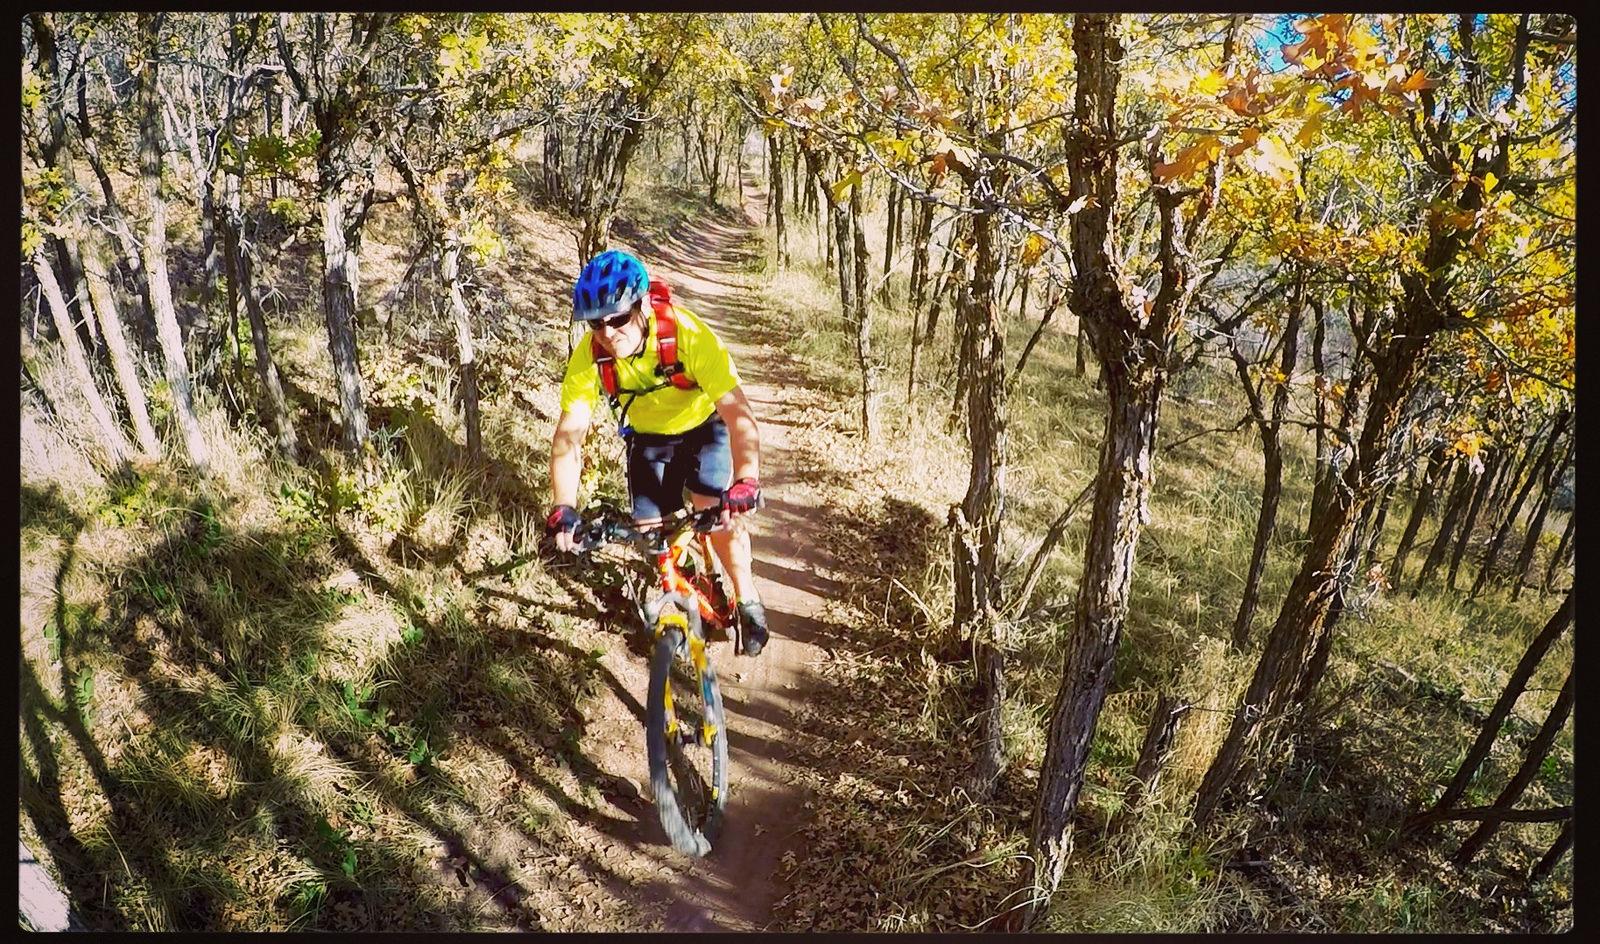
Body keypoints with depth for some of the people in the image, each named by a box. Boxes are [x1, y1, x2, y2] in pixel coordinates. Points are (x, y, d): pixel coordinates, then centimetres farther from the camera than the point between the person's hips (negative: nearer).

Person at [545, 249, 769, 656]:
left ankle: (748, 600, 5)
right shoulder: (588, 357, -27)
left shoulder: (688, 335, -36)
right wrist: (563, 509, -35)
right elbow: (569, 435, -24)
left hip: (703, 426, -3)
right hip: (648, 438, 3)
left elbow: (737, 413, -42)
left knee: (717, 515, -21)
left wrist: (746, 481, -56)